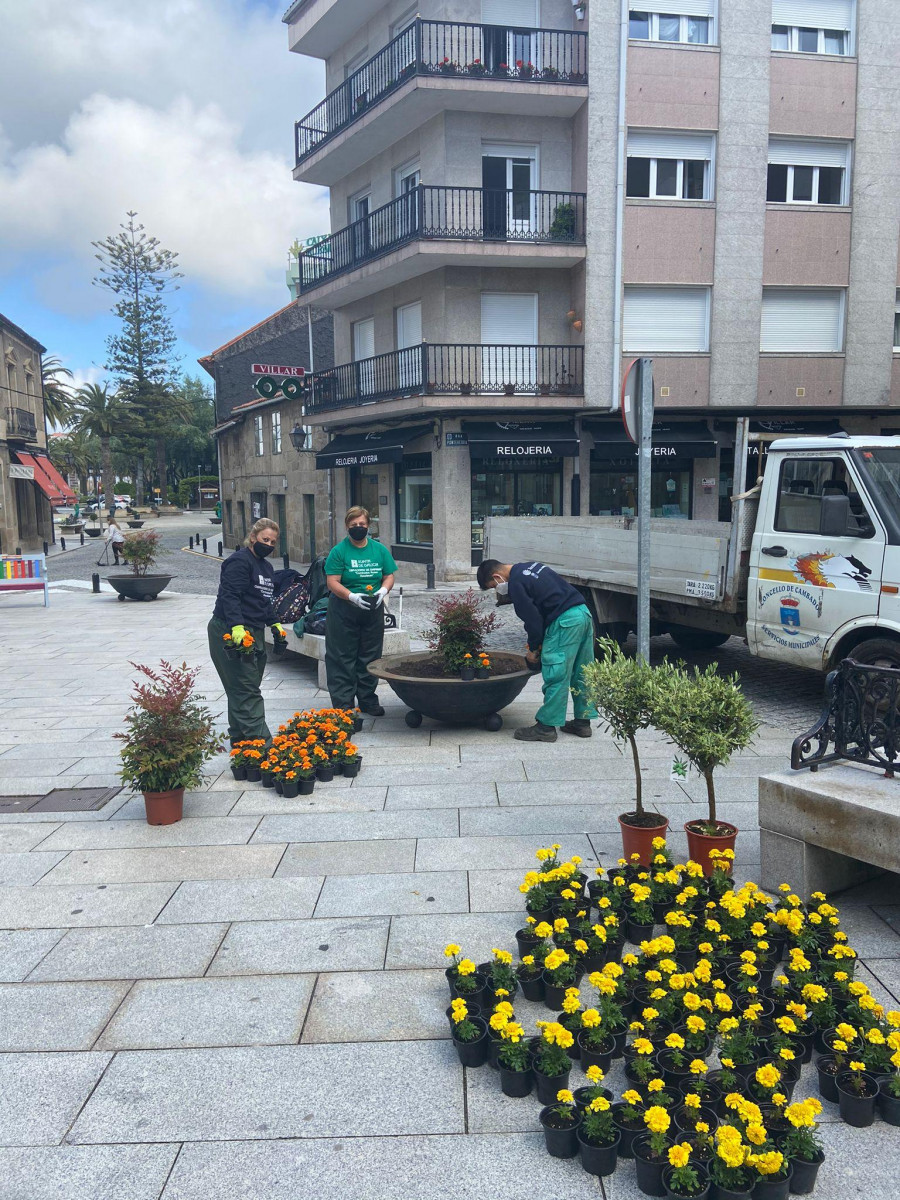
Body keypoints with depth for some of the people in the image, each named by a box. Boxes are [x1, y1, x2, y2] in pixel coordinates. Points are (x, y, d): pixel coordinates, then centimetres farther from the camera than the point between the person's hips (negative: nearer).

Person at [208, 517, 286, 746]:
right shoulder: (239, 561, -11)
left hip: (254, 633, 10)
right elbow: (230, 596, -22)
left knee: (244, 690, 15)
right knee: (246, 690, -10)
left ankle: (239, 737, 24)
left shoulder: (266, 566, 20)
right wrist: (237, 628, -32)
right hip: (230, 633, -10)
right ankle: (260, 740, -13)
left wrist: (274, 624, 24)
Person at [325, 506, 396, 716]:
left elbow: (389, 576, 10)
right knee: (342, 658, 0)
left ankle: (368, 700, 23)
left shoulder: (379, 549, 6)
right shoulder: (339, 551, -6)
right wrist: (352, 596, -26)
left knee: (370, 657, 11)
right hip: (343, 611, -4)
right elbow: (332, 582, -11)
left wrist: (383, 590, -12)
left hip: (373, 611, 4)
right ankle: (343, 703, 7)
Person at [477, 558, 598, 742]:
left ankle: (547, 726, 3)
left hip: (565, 621, -10)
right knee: (581, 673, 15)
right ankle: (583, 721, 23)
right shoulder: (529, 567, 20)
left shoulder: (516, 584, -8)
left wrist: (533, 649, 6)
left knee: (556, 675, -3)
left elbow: (532, 618, -9)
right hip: (583, 612, 10)